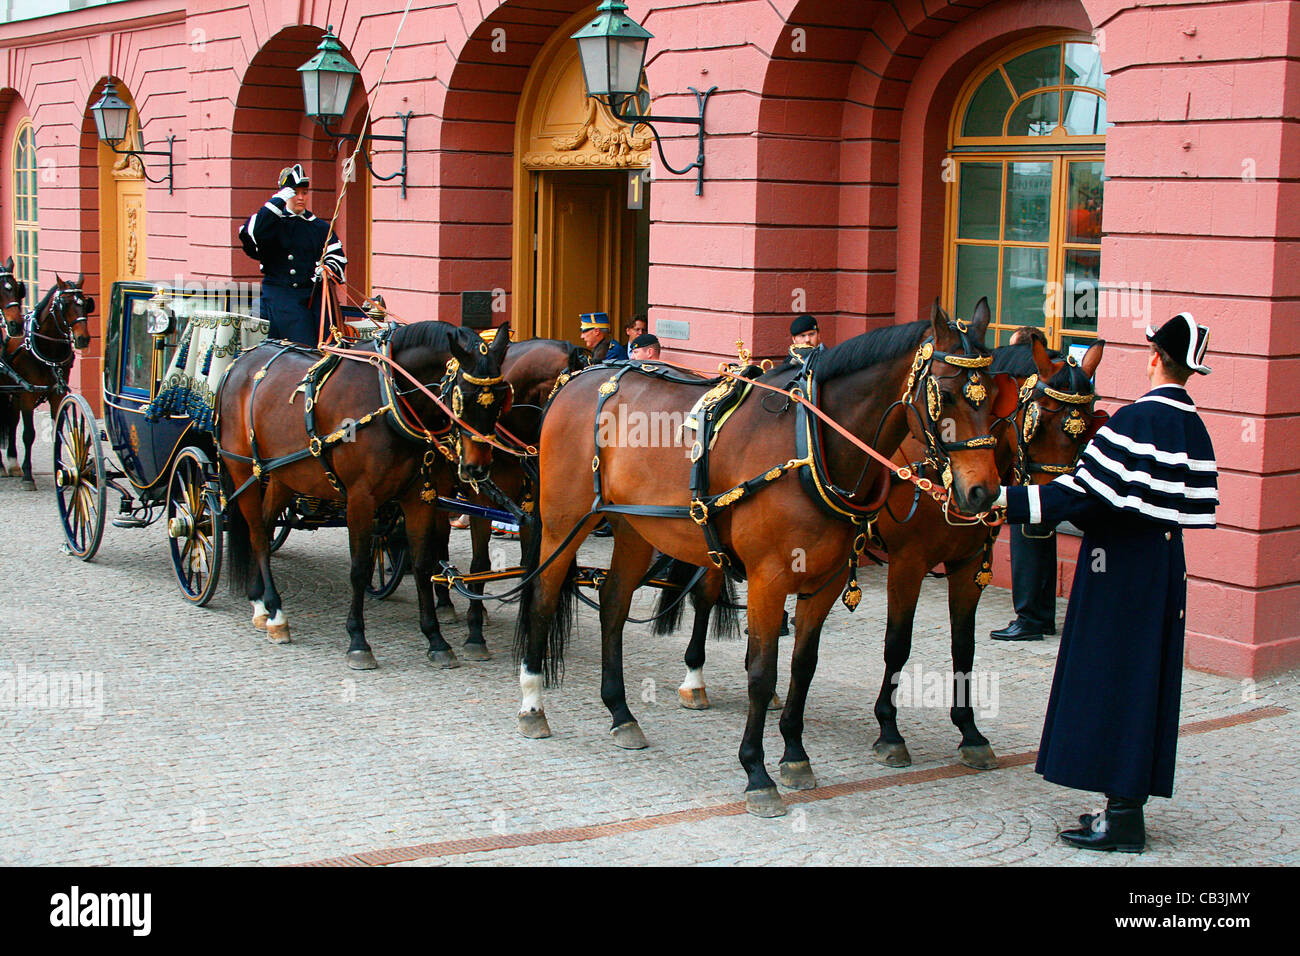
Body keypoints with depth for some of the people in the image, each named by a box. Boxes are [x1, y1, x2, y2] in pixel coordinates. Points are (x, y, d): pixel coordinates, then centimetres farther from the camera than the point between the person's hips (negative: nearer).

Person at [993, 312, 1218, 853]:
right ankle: (1127, 803, 20)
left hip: (1122, 568, -9)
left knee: (1112, 681, -3)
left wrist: (1006, 501, -23)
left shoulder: (1137, 420, -17)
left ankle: (1124, 819, -1)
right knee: (1147, 682, 13)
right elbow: (1195, 504, 11)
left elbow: (1085, 492, -23)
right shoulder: (1194, 427, 8)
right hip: (1164, 564, 9)